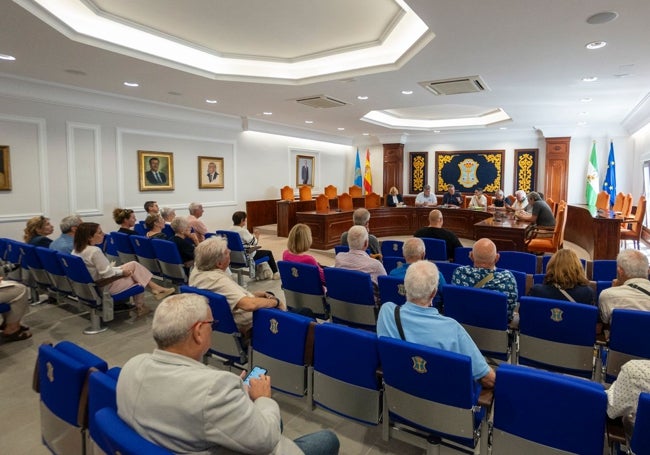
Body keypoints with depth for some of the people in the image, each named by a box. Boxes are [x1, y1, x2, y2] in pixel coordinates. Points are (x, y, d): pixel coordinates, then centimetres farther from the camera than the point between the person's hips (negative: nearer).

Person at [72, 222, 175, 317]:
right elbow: (107, 274, -25)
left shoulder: (76, 251, 4)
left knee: (134, 265, 10)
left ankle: (155, 288, 8)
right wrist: (122, 272, -8)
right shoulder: (95, 251, -26)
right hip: (105, 287, -9)